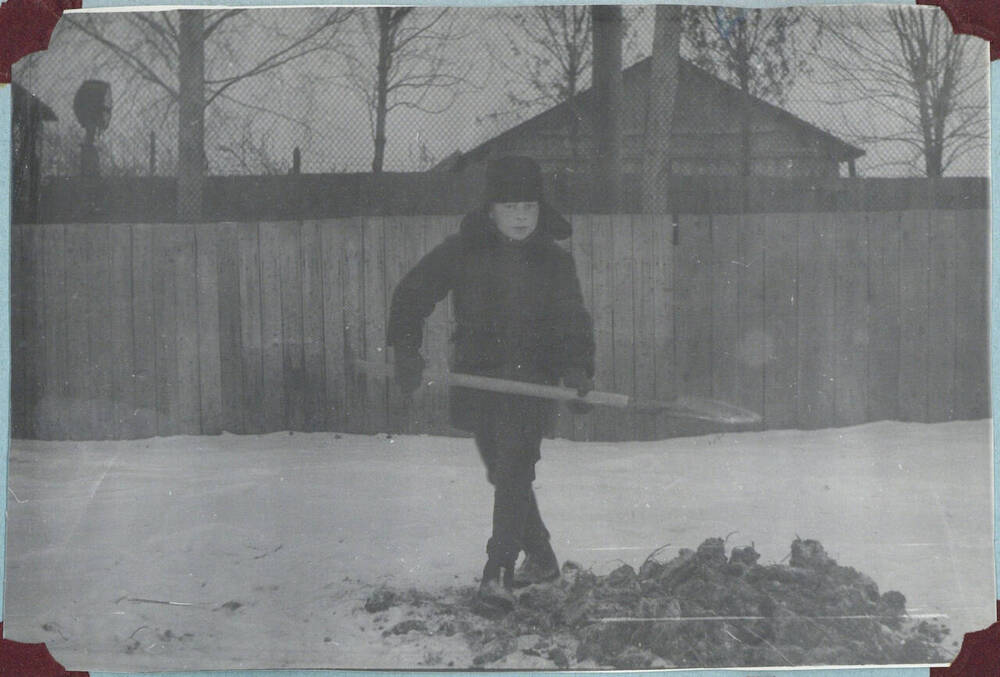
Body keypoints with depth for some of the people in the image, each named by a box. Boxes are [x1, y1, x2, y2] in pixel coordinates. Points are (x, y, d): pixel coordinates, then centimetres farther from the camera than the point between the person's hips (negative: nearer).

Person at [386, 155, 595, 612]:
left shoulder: (555, 262, 2)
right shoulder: (462, 252, 0)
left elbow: (573, 325, 3)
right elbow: (412, 295, 5)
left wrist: (577, 367, -16)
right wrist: (406, 349, -5)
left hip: (531, 382, -2)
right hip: (476, 378, 3)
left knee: (513, 471, -18)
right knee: (503, 474, 13)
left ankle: (498, 574, -19)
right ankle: (540, 558, 31)